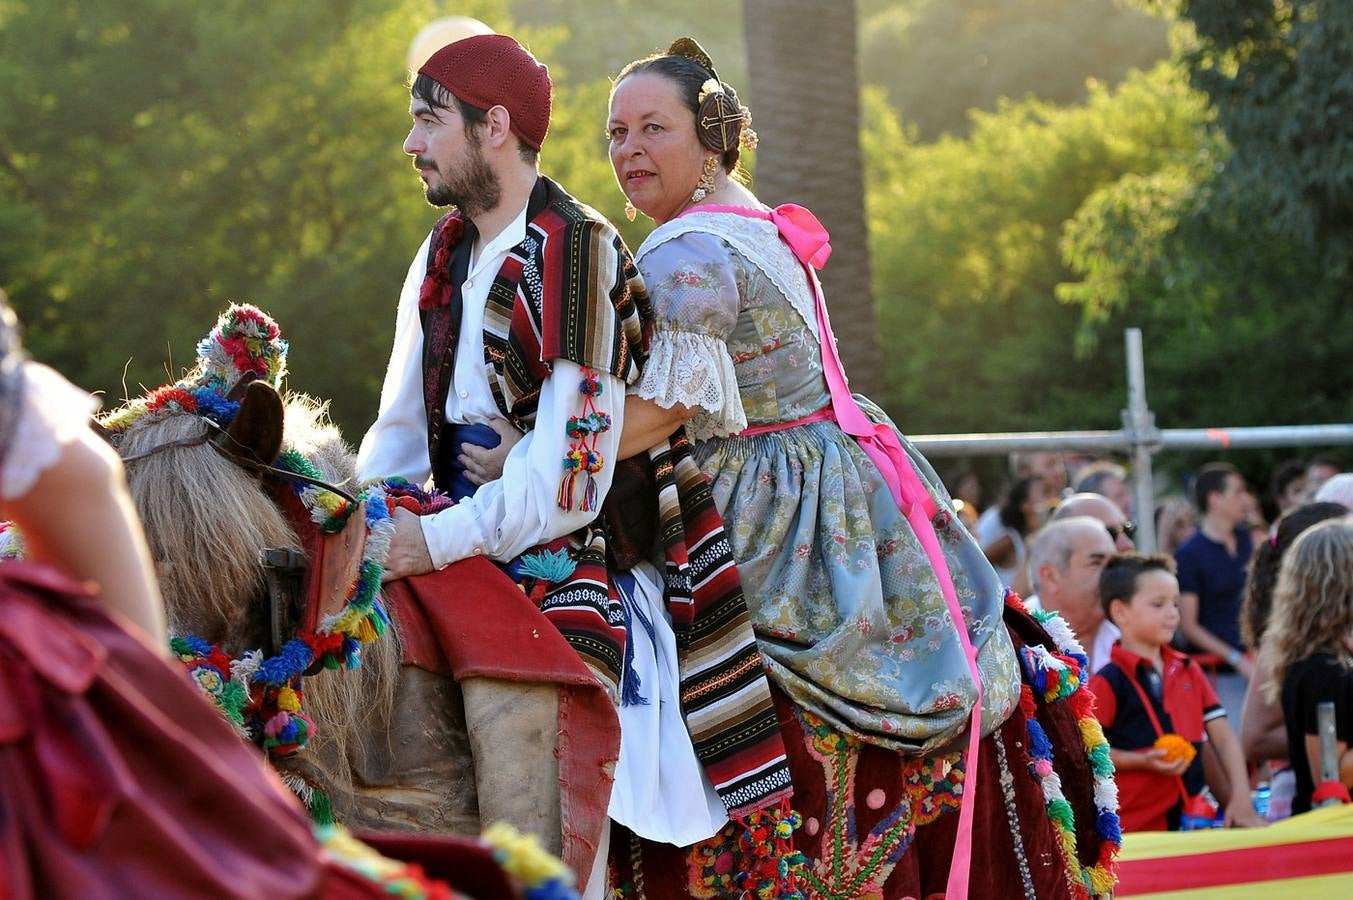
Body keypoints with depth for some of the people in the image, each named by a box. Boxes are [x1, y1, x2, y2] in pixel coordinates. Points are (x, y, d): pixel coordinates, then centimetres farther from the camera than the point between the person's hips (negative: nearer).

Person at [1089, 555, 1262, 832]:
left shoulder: (1188, 671, 10)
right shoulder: (1109, 682, -8)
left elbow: (1223, 737, 7)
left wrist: (1241, 798, -4)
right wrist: (1143, 761, -19)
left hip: (1188, 817, 6)